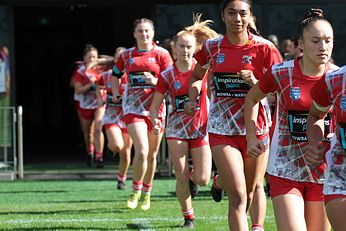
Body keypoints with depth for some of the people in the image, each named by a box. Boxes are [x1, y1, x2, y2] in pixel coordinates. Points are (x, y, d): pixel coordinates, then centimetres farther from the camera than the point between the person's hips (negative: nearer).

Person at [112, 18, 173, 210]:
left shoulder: (161, 54, 0)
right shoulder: (126, 55, 8)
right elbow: (115, 76, 25)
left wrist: (155, 81, -22)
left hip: (155, 108, 0)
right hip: (133, 108, 0)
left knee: (152, 154, 9)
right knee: (142, 151, -17)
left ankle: (146, 194, 27)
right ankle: (135, 191, 2)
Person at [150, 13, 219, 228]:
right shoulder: (167, 75, -4)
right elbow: (155, 105, 0)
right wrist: (155, 121, -19)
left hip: (201, 128, 0)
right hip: (177, 128, 0)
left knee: (202, 179, -6)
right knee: (181, 178, -5)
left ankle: (192, 178, 31)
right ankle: (188, 216, 13)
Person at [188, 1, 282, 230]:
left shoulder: (264, 48, -6)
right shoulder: (211, 47, 1)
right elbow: (196, 76, 19)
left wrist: (255, 83, -22)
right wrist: (194, 89, -3)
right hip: (221, 130, 0)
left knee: (251, 191, 17)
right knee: (238, 196, -13)